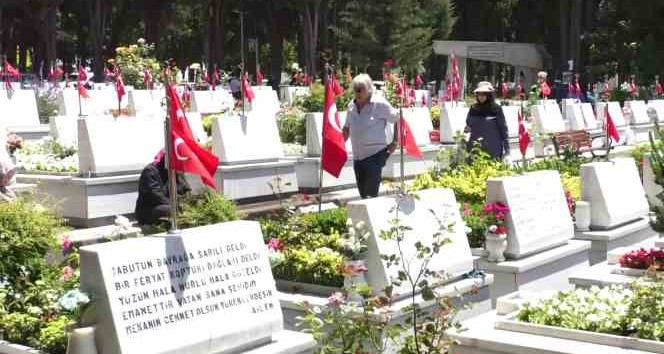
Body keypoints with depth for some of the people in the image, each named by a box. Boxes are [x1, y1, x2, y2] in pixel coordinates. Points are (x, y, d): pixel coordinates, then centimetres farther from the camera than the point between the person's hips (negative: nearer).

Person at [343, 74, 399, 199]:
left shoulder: (379, 103, -8)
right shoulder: (351, 106, 9)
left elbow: (397, 119, -3)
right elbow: (347, 128, 21)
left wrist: (395, 142, -4)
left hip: (375, 153, -6)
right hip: (357, 155, 6)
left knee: (371, 192, -12)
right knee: (362, 192, 10)